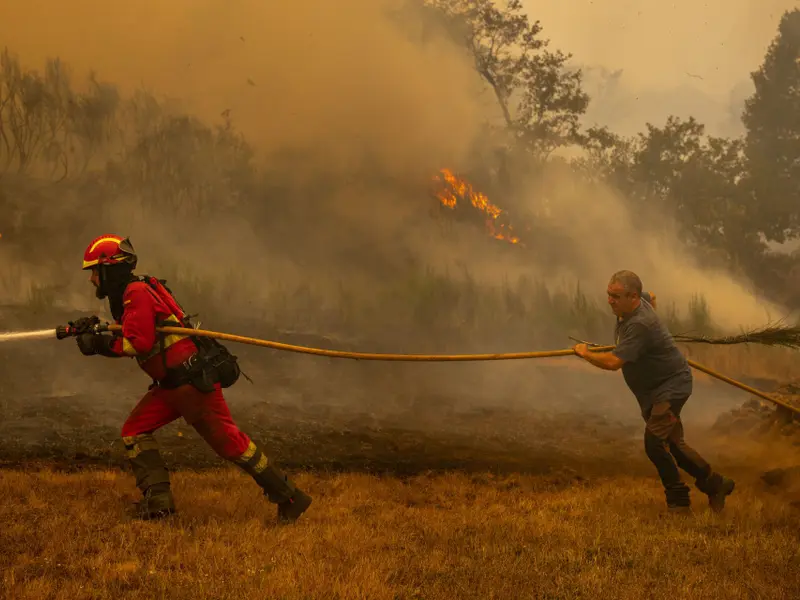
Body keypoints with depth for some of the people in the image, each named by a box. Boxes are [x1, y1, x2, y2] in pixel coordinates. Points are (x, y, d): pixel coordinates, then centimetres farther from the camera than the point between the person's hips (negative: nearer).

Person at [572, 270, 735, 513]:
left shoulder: (640, 325, -30)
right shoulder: (640, 301, 0)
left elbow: (612, 362, -37)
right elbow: (651, 297, 27)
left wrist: (584, 353, -20)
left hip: (671, 386, -10)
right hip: (653, 391, 10)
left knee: (655, 442, -20)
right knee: (671, 443, 14)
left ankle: (677, 497, -8)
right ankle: (713, 484, 26)